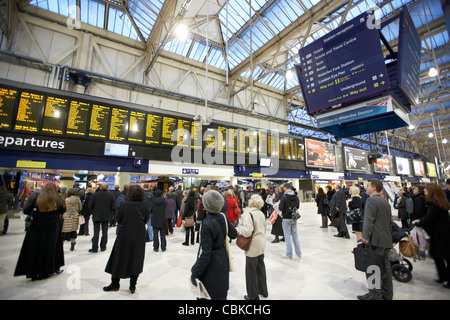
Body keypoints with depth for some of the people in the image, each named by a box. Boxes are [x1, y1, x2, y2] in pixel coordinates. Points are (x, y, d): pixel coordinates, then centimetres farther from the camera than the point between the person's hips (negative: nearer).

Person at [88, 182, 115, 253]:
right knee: (104, 232, 11)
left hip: (96, 216, -1)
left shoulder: (95, 194, -11)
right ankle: (103, 247, 18)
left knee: (96, 232, 7)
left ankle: (94, 248, 11)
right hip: (106, 217, 1)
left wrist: (94, 212, 12)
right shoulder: (111, 195, -8)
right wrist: (110, 214, 11)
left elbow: (90, 206, -7)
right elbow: (113, 206, -5)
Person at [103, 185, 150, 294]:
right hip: (139, 237, 2)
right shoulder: (145, 206, -11)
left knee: (119, 260, 17)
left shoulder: (125, 205, -18)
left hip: (125, 236, -2)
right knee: (136, 260, 16)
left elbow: (118, 219, -6)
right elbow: (146, 220, 0)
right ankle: (133, 285, 24)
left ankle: (115, 283, 30)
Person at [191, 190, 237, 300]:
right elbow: (234, 234, 4)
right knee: (222, 293, 24)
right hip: (223, 260, 6)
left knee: (208, 294, 15)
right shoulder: (223, 217, -11)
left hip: (211, 263, -6)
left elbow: (205, 253, -26)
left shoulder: (207, 224, -28)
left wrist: (195, 273, -18)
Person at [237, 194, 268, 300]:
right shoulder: (261, 214, 3)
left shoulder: (249, 214, -22)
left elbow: (247, 232, -29)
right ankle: (263, 291, 40)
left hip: (253, 247, -8)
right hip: (262, 245, 8)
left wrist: (239, 227, -11)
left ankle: (253, 296, 24)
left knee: (251, 271, 9)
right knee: (261, 268, 23)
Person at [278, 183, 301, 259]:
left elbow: (280, 208, -17)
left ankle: (289, 255, 12)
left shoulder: (284, 197, -19)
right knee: (295, 235, 17)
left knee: (288, 236, 4)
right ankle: (298, 253, 26)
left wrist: (279, 204, 1)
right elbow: (298, 206, 11)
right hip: (294, 218, 6)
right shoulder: (296, 196, 0)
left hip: (286, 218, -5)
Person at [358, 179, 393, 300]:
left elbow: (369, 221, -19)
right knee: (385, 267, 16)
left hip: (376, 240, -9)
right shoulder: (385, 202, 16)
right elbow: (390, 222, 21)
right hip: (386, 240, 9)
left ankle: (375, 295, 5)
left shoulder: (371, 201, -13)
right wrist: (387, 235, 25)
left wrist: (365, 237, -18)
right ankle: (387, 294, 26)